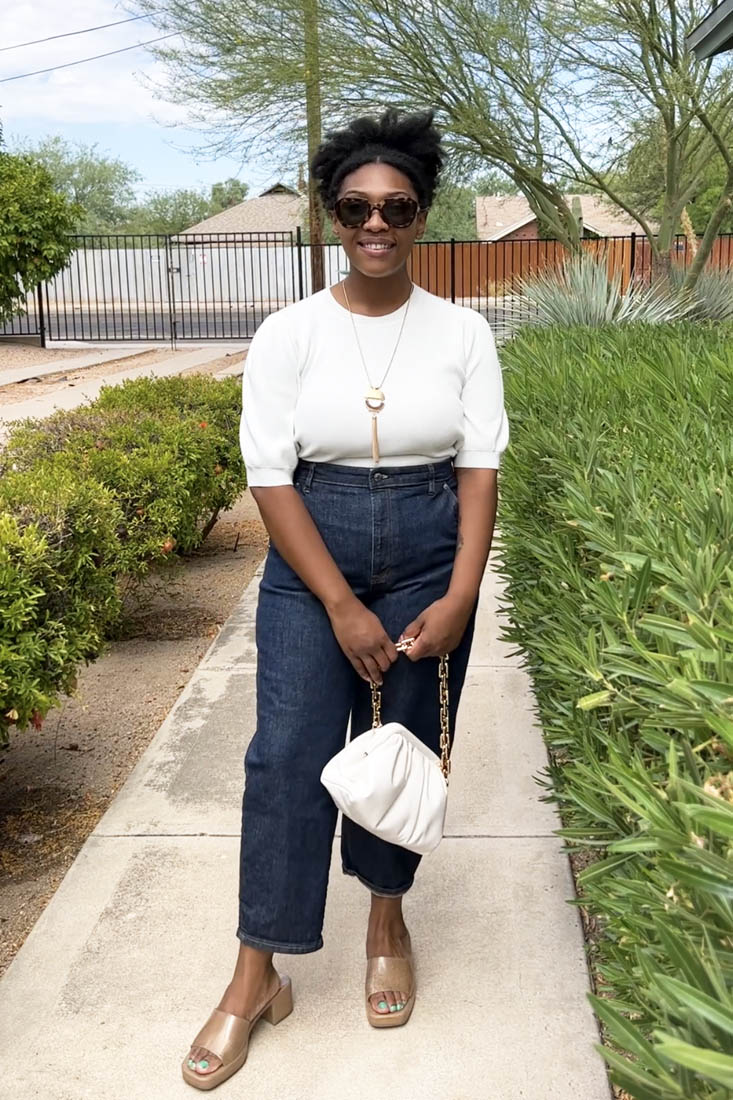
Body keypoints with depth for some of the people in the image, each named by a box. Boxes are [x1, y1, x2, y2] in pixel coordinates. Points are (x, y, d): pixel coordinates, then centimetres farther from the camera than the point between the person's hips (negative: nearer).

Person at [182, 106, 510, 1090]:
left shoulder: (462, 332, -1)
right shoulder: (288, 334, -5)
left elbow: (480, 468, -3)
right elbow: (270, 475, -9)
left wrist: (461, 596, -14)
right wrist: (342, 607, -14)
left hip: (431, 556, 1)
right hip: (311, 557, -1)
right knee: (288, 753, -5)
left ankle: (388, 917, 33)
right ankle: (257, 977, 8)